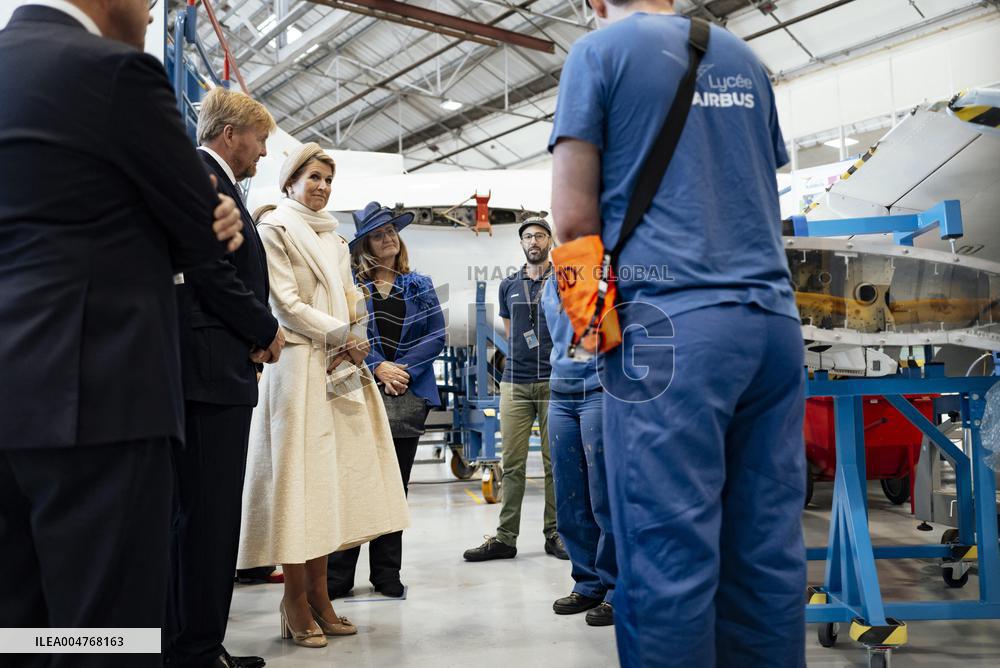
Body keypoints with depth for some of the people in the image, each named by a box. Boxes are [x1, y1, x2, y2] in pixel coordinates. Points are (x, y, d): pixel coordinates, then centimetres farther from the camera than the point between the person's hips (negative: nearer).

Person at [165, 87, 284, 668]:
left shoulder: (219, 183, 23)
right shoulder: (203, 176, -8)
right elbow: (211, 271, -17)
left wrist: (256, 336, 9)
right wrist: (267, 330, -6)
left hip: (225, 370, 10)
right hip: (211, 371, -10)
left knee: (215, 515, 12)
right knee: (206, 514, -6)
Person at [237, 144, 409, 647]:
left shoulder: (333, 237, 22)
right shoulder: (275, 229, 1)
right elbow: (287, 305, -8)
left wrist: (350, 347, -1)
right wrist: (341, 335, -8)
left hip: (340, 369, 7)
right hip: (299, 365, -7)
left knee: (332, 474, 4)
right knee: (300, 473, -7)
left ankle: (318, 593, 10)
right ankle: (295, 599, 1)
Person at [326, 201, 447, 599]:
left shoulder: (419, 286, 14)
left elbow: (436, 336, 5)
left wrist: (404, 369, -8)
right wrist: (377, 368, -13)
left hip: (409, 396, 3)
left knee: (395, 486, 7)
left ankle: (387, 574, 16)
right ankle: (337, 575, 4)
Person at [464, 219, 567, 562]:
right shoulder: (509, 285, 15)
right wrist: (523, 356, 11)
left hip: (554, 381, -2)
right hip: (516, 382, 3)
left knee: (555, 462, 2)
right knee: (512, 463, 2)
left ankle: (554, 533, 11)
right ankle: (505, 537, 6)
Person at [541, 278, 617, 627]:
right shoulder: (549, 287, 17)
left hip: (600, 391, -7)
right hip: (561, 394, 7)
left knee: (606, 500, -3)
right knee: (569, 503, 9)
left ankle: (618, 590, 10)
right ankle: (588, 584, 22)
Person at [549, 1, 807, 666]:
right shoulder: (745, 59, 21)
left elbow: (574, 218, -2)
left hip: (671, 320, -5)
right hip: (774, 317, 6)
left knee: (670, 554, -4)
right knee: (769, 546, 7)